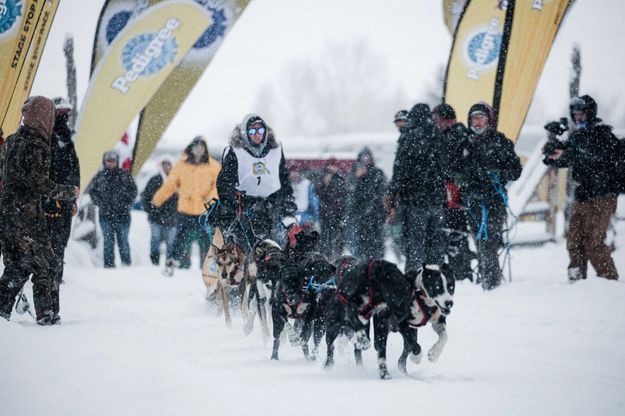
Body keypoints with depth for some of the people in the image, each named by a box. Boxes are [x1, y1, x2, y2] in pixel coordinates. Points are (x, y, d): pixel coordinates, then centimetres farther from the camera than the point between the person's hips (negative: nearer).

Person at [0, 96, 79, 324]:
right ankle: (47, 315, -1)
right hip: (27, 214, -8)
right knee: (44, 265, 0)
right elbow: (39, 182, -18)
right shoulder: (36, 145, -14)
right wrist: (69, 193, -8)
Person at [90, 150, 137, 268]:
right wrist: (100, 203, -1)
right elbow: (93, 191, 12)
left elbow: (133, 190, 4)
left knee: (123, 240, 3)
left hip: (122, 214, -1)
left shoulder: (124, 175, 1)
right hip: (105, 215, 1)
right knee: (108, 241, 2)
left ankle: (126, 264, 9)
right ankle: (109, 264, 5)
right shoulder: (99, 177, 6)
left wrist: (126, 204, -5)